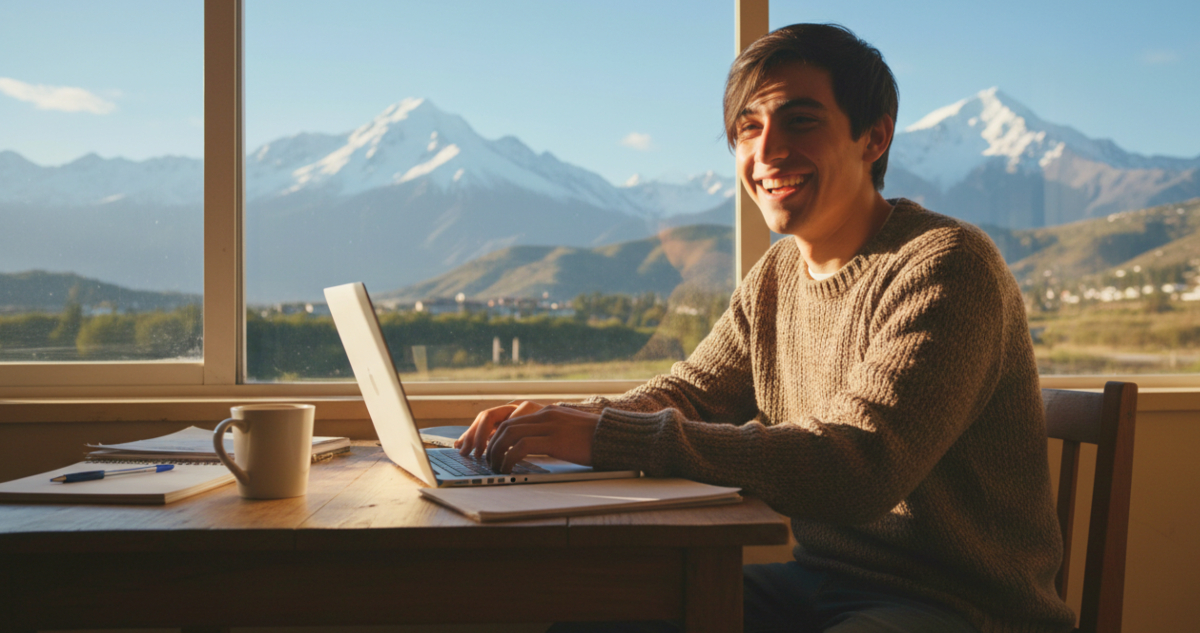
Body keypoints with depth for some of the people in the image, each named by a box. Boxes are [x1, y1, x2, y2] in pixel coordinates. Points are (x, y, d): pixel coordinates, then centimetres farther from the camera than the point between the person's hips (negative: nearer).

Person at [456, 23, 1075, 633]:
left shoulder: (944, 266, -18)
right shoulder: (776, 277, 9)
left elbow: (858, 470, -29)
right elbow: (688, 394, 11)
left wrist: (608, 436, -32)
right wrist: (559, 424, -11)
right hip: (818, 581, 7)